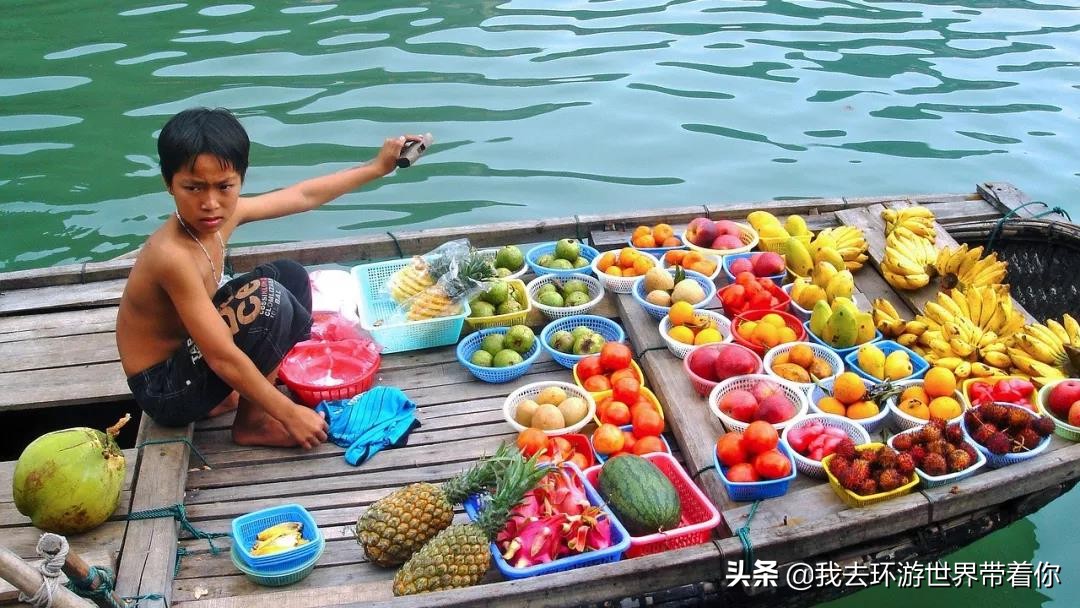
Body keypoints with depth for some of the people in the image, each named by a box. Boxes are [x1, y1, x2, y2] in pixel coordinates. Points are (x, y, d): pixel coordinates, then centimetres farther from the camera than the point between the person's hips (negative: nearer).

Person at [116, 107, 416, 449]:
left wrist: (377, 167, 13)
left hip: (188, 354, 9)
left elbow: (303, 196, 7)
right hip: (165, 390, -9)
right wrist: (290, 415, -25)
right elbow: (223, 358, -31)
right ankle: (252, 423, -7)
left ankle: (232, 396, 10)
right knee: (268, 299, -27)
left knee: (290, 276, 11)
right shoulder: (173, 255, -33)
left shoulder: (225, 214, -8)